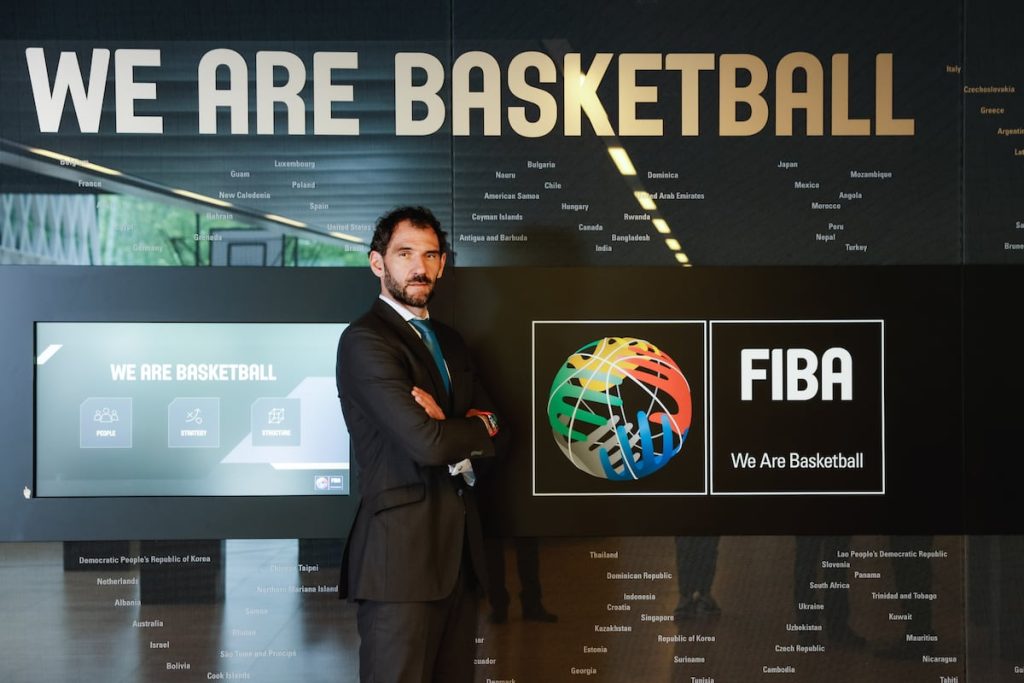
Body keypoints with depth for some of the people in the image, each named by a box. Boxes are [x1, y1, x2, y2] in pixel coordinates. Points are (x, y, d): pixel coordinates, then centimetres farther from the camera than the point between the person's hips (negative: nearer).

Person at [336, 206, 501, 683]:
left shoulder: (449, 341, 18)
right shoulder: (364, 340, -10)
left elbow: (494, 436, 10)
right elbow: (426, 442, -20)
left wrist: (447, 425, -11)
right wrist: (480, 426, 0)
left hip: (459, 548, 8)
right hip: (402, 551, -8)